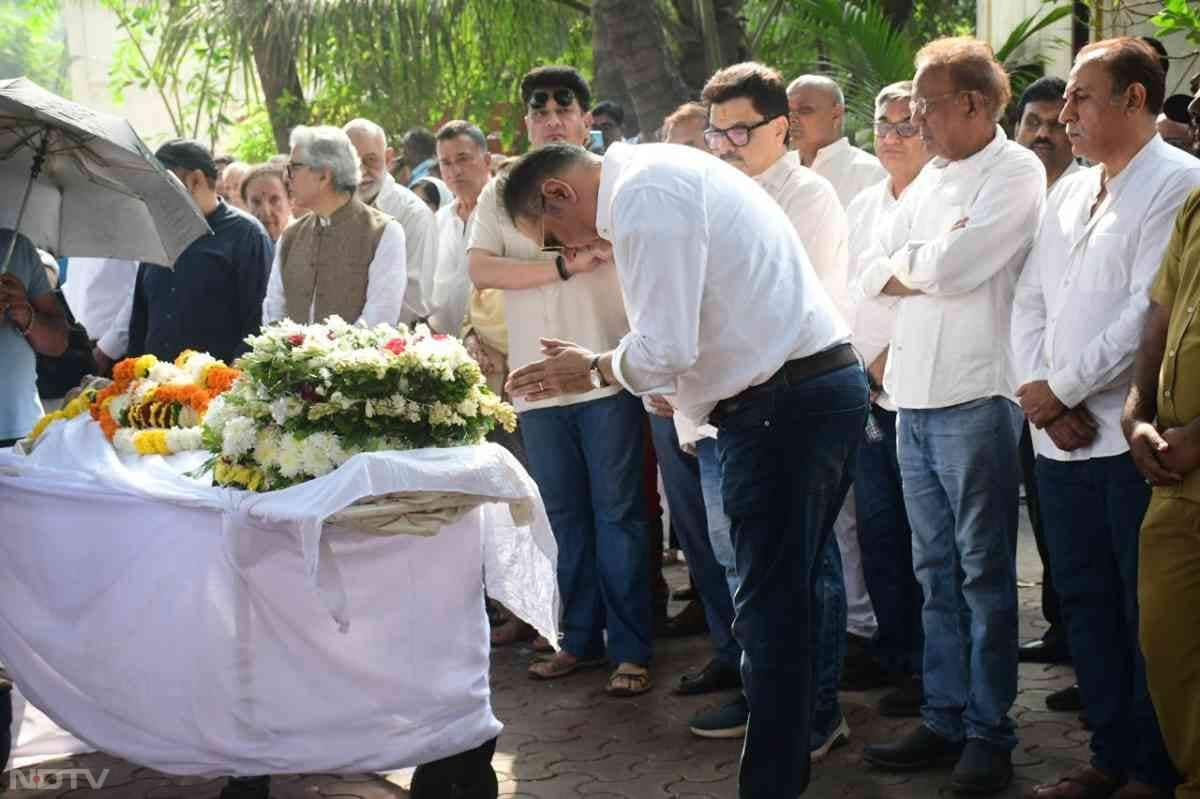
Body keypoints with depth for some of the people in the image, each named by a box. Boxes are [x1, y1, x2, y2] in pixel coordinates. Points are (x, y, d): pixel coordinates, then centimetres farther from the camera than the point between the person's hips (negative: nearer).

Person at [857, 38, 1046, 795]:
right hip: (915, 393, 8)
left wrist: (911, 260, 2)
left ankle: (989, 733, 7)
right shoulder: (931, 180, 16)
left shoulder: (1015, 172, -8)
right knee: (937, 568, 12)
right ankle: (945, 718, 19)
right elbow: (871, 275, 12)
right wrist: (931, 265, -5)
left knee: (983, 571, 0)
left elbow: (951, 265, -18)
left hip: (975, 396, -8)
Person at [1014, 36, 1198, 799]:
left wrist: (1062, 388, -12)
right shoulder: (1071, 192, 16)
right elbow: (1030, 301, 14)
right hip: (1062, 439, 7)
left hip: (1132, 442, -7)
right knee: (1087, 604, 13)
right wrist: (1040, 394, -2)